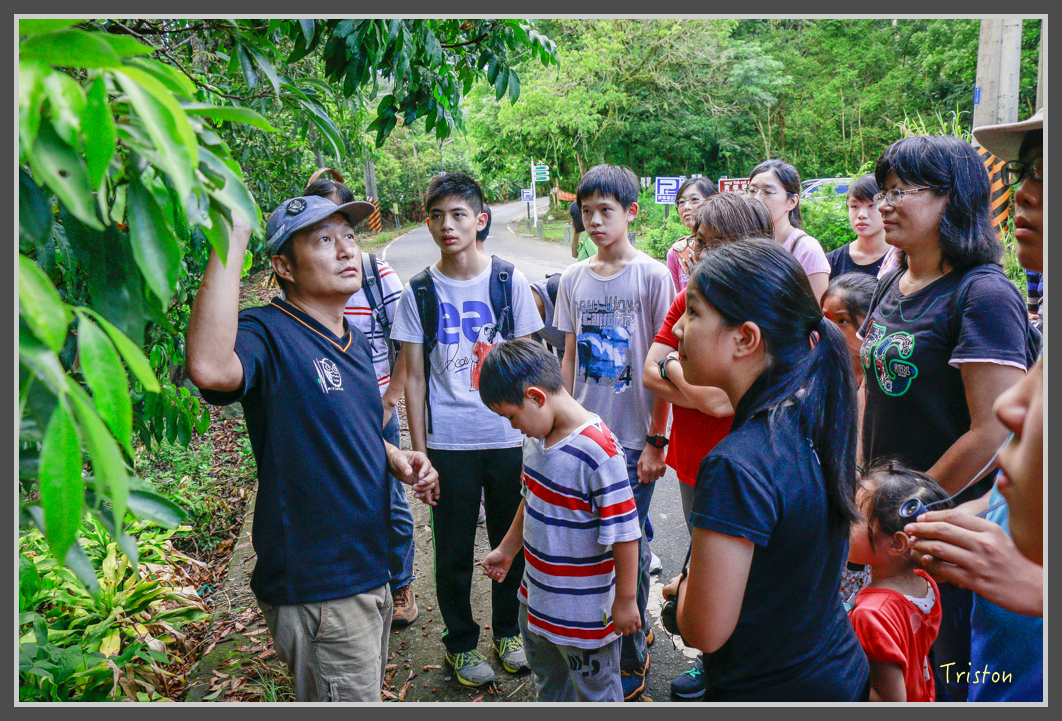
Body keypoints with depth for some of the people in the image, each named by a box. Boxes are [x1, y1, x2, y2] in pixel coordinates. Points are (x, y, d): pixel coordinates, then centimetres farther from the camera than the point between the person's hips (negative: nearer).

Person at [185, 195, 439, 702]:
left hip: (367, 571, 9)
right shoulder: (268, 333, -19)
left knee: (369, 689, 27)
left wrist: (397, 459, 2)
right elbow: (210, 368, -44)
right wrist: (234, 232, -37)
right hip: (316, 588, -9)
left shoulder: (356, 343, 8)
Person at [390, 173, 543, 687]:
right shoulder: (418, 293, -1)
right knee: (454, 550, 10)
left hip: (507, 438, 1)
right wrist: (419, 451, -1)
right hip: (447, 444, 0)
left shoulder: (509, 282, -1)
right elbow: (414, 377, 2)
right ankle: (461, 641, 32)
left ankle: (508, 630, 36)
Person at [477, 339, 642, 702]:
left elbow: (624, 532, -24)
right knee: (547, 683, 28)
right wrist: (506, 550, 22)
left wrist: (625, 601, -17)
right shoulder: (536, 437, -2)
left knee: (595, 692, 15)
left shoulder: (598, 452, -29)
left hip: (585, 609, -8)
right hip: (536, 595, 8)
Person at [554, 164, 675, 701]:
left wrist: (656, 440, -9)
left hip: (633, 439, -4)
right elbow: (570, 358, 12)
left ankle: (631, 659, 22)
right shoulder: (573, 278, 7)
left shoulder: (652, 276, -6)